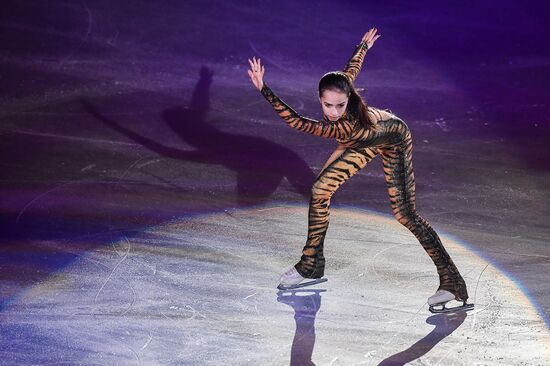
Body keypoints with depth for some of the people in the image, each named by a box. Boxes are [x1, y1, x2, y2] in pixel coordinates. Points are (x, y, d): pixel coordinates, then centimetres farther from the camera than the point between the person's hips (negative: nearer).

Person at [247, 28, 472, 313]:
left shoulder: (346, 126, -44)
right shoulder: (343, 81, -30)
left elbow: (295, 121, -49)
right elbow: (354, 64, -8)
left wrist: (264, 89, -57)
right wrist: (363, 46, 13)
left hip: (394, 138, -7)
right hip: (365, 141, 7)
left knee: (404, 213, -11)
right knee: (320, 189, -3)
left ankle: (452, 283, -3)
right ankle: (311, 265, 11)